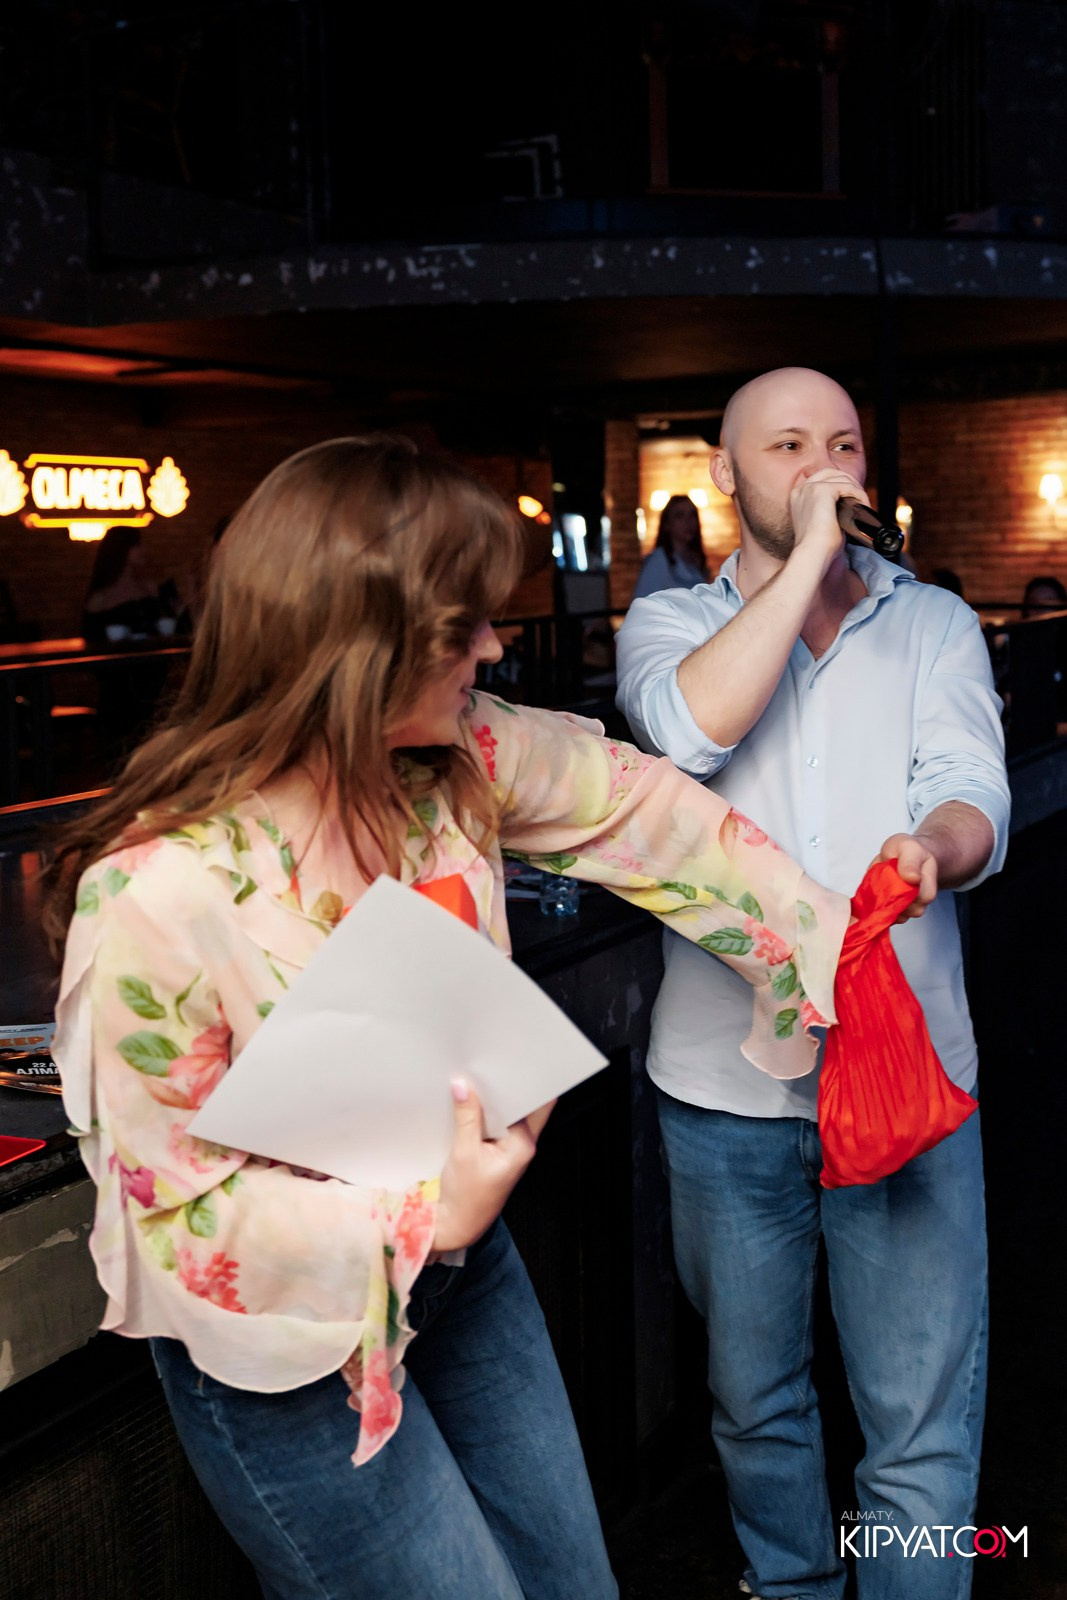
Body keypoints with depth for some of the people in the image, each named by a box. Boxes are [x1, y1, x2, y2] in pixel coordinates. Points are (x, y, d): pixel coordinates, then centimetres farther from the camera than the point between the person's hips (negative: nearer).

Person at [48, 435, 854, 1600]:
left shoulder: (461, 760, -14)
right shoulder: (154, 896, -32)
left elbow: (637, 806, 1)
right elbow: (172, 1210, -24)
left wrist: (830, 939, 4)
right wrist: (423, 1220, -30)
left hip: (455, 1249, 7)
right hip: (291, 1342, -6)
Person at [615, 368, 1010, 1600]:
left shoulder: (932, 623, 8)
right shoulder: (669, 623, 4)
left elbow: (976, 798, -8)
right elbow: (689, 727, -20)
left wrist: (930, 846, -31)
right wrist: (809, 554, -17)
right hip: (726, 1083, 1)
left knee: (922, 1434, 1)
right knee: (755, 1401, 19)